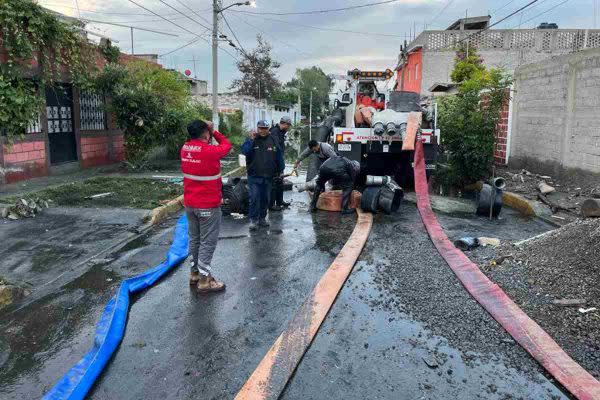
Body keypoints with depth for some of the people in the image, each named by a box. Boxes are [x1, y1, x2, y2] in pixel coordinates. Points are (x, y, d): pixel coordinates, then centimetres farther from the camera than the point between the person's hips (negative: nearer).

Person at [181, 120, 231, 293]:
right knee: (208, 242, 2)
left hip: (189, 204, 7)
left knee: (194, 239, 18)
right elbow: (227, 145, -2)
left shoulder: (185, 149, 0)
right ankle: (204, 280, 7)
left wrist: (209, 133, 7)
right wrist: (213, 131, 6)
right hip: (209, 205, -7)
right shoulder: (210, 151, -20)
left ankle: (194, 273, 30)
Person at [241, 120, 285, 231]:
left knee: (265, 198, 11)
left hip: (268, 176, 3)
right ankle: (253, 219, 2)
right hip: (254, 176, -3)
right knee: (254, 198, -8)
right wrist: (251, 140, -22)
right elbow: (244, 151, -16)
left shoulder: (273, 140, 5)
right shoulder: (251, 139, 0)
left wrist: (280, 169, 12)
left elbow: (279, 156, 11)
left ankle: (262, 218, 25)